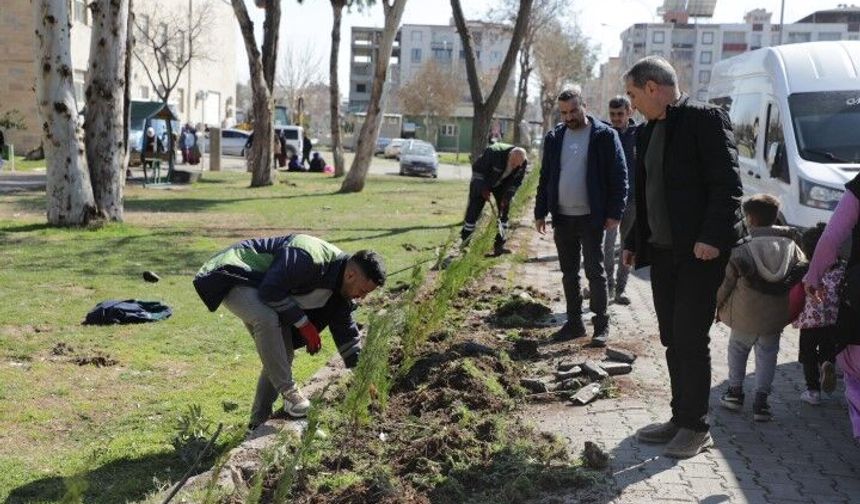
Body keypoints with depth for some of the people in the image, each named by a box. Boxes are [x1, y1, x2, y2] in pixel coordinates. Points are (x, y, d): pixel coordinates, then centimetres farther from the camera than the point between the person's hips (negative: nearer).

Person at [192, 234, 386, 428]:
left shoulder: (341, 284, -4)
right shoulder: (308, 259, -35)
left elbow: (346, 327, 5)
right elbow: (271, 290, -33)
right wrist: (304, 323, -25)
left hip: (261, 289, 9)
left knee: (283, 356, 3)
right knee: (267, 319, -37)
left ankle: (259, 422, 13)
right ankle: (288, 392, -26)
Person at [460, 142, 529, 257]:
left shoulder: (523, 162, -23)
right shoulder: (493, 152, -38)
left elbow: (516, 181, -8)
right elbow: (477, 169, -26)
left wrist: (507, 196, -17)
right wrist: (483, 189, -27)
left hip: (501, 184, 4)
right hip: (482, 180, -4)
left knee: (504, 210, -1)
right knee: (474, 210, -7)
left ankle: (499, 245, 5)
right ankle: (465, 242, 4)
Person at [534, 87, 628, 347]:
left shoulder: (604, 135, -6)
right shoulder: (554, 137, 8)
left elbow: (619, 176, -7)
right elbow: (545, 177, 12)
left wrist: (614, 213, -13)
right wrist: (540, 212, 8)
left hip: (591, 218, -5)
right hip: (562, 218, 5)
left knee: (595, 272, 1)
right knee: (569, 274, 11)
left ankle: (601, 325, 10)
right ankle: (574, 322, 21)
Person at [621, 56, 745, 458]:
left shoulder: (705, 119, -10)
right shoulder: (648, 132, 15)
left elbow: (727, 184, -17)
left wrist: (712, 238, -24)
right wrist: (634, 242, 17)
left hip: (700, 253, -8)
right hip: (662, 252, 8)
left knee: (690, 339, -3)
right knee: (673, 340, 13)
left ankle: (695, 427, 10)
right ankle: (680, 418, 24)